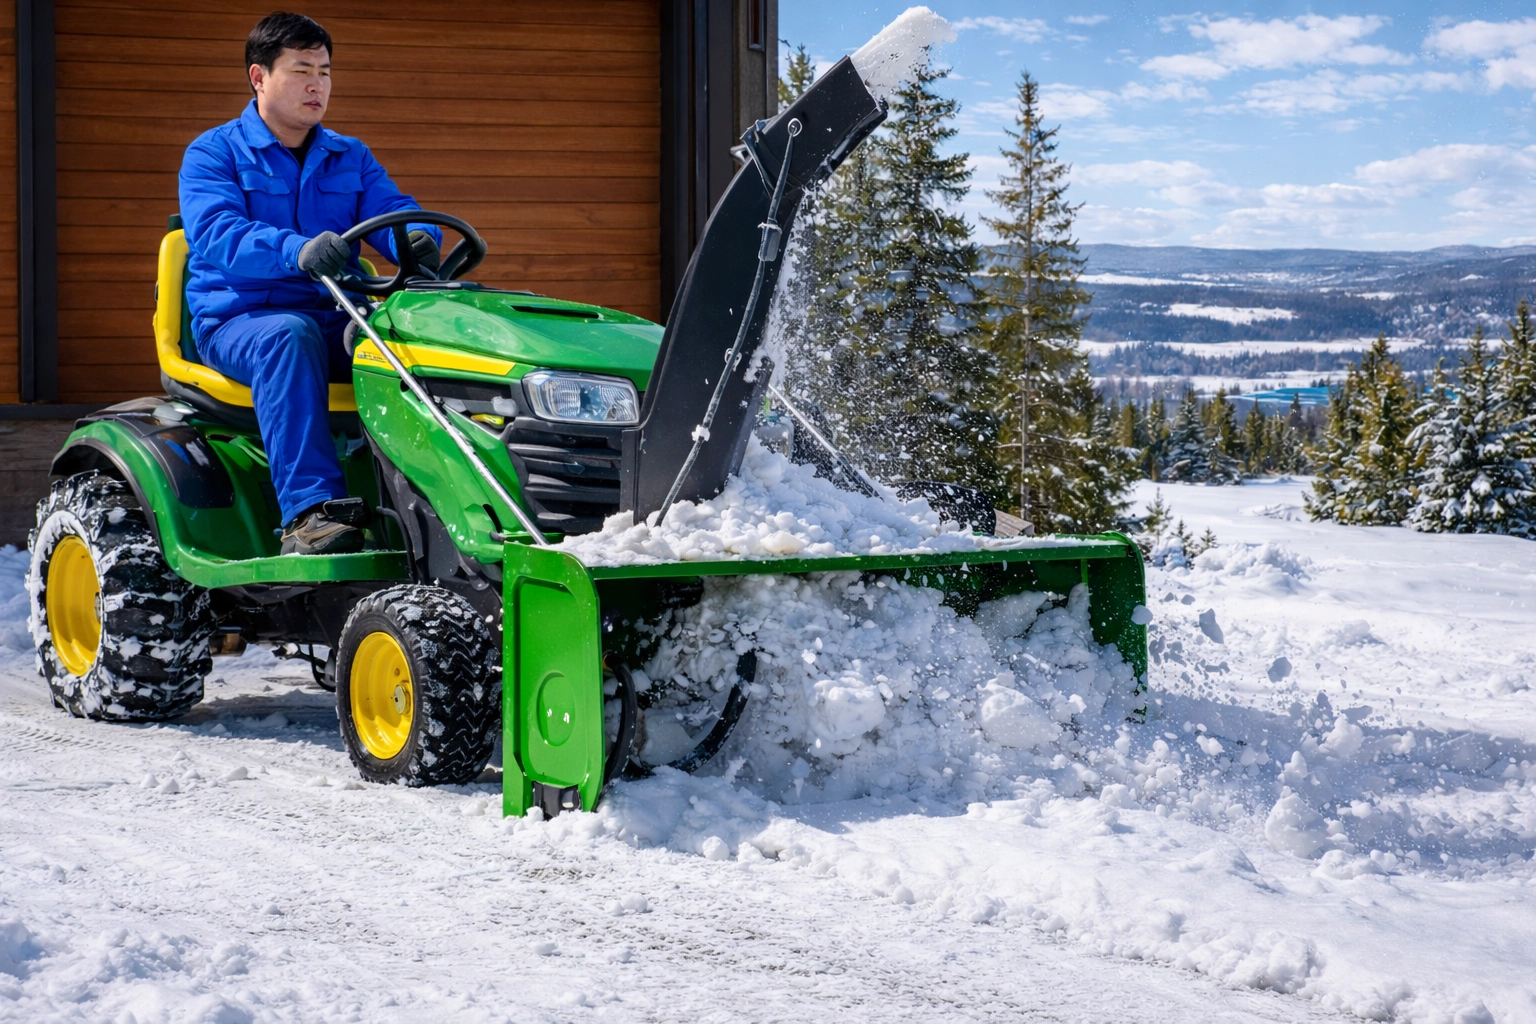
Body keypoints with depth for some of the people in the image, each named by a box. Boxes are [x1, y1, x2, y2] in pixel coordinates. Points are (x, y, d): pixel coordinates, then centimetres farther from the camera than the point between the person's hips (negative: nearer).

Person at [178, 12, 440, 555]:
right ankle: (309, 511, -46)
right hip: (238, 321, -4)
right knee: (289, 336, -39)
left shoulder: (351, 158, 18)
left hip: (337, 321, 4)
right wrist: (296, 251, -37)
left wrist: (419, 241, -24)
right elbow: (214, 236, -17)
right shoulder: (213, 154, 2)